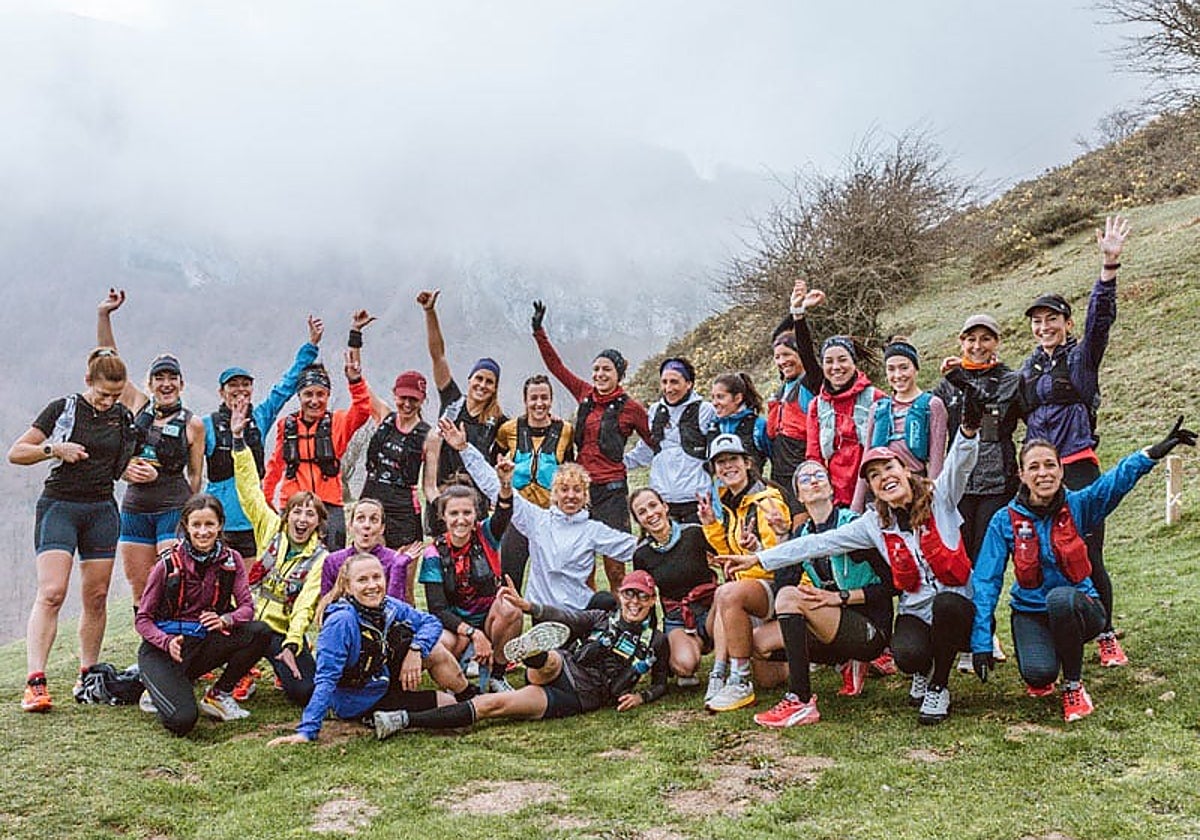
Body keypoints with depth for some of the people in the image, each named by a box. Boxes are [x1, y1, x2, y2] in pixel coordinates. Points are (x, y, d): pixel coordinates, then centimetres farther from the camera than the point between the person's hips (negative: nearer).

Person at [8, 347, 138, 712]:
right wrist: (54, 449, -16)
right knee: (51, 593, -15)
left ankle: (88, 675, 16)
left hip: (102, 510, 4)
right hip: (59, 506, -4)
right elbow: (15, 453, -1)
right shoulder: (63, 408, -3)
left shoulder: (123, 417, 8)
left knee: (96, 597, 5)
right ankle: (35, 682, -17)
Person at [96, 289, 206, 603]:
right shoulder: (138, 406, 9)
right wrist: (103, 316, -1)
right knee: (139, 592, 5)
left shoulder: (193, 424, 1)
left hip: (175, 508, -4)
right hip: (135, 508, 4)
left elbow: (195, 475, 7)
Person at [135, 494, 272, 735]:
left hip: (204, 643, 4)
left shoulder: (231, 560, -1)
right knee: (181, 721, -28)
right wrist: (168, 642, -26)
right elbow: (142, 619, -7)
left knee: (261, 632, -23)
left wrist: (225, 619, -31)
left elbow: (247, 607, -8)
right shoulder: (169, 563, -11)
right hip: (162, 650, -4)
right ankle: (160, 689, 9)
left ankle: (218, 695, -3)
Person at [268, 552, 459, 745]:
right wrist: (307, 730, -34)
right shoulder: (342, 620, -29)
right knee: (448, 704, -15)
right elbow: (327, 678, -30)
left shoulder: (388, 606, -9)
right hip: (356, 704, -7)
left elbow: (431, 622, -4)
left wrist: (415, 649, -24)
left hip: (384, 685, 7)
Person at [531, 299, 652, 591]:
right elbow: (556, 366, 15)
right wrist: (539, 331, 13)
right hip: (582, 486, 5)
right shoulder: (586, 395, 10)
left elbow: (656, 442, 4)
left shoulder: (630, 408, -4)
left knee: (614, 565, -5)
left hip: (612, 489, -5)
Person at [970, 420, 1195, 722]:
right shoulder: (1005, 520, -9)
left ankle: (1073, 685, -12)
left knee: (1060, 598, -36)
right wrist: (981, 642, -16)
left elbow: (1117, 479, -26)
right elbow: (986, 580, -10)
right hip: (1031, 614, 0)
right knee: (1039, 673, -28)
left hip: (1076, 608, 0)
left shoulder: (1077, 505, -8)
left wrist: (1155, 452, -44)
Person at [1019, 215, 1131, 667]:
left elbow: (1100, 318, -12)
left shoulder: (1081, 357, 4)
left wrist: (1109, 265, -26)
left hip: (1078, 467, -4)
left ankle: (1106, 636, 7)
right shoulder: (1027, 369, 16)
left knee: (1088, 554, -6)